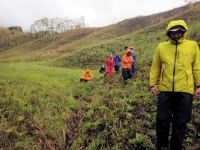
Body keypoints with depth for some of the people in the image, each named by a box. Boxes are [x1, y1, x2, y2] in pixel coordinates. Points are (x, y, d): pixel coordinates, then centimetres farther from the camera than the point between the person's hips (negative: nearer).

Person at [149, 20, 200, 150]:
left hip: (185, 90, 0)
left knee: (180, 122, 9)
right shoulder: (161, 47, 6)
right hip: (165, 90, 1)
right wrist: (153, 84, 2)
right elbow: (155, 68, 8)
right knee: (162, 120, 6)